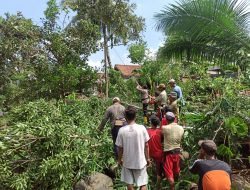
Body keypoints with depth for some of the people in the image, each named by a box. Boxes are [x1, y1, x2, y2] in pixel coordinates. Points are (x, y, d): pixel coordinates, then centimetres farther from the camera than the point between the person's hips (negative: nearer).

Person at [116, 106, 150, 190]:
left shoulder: (122, 130, -15)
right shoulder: (142, 128, -15)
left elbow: (120, 148, -7)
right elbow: (146, 145, -7)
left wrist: (119, 160, 10)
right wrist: (148, 158, 7)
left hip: (127, 161, 1)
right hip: (140, 161, 0)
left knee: (129, 183, 20)